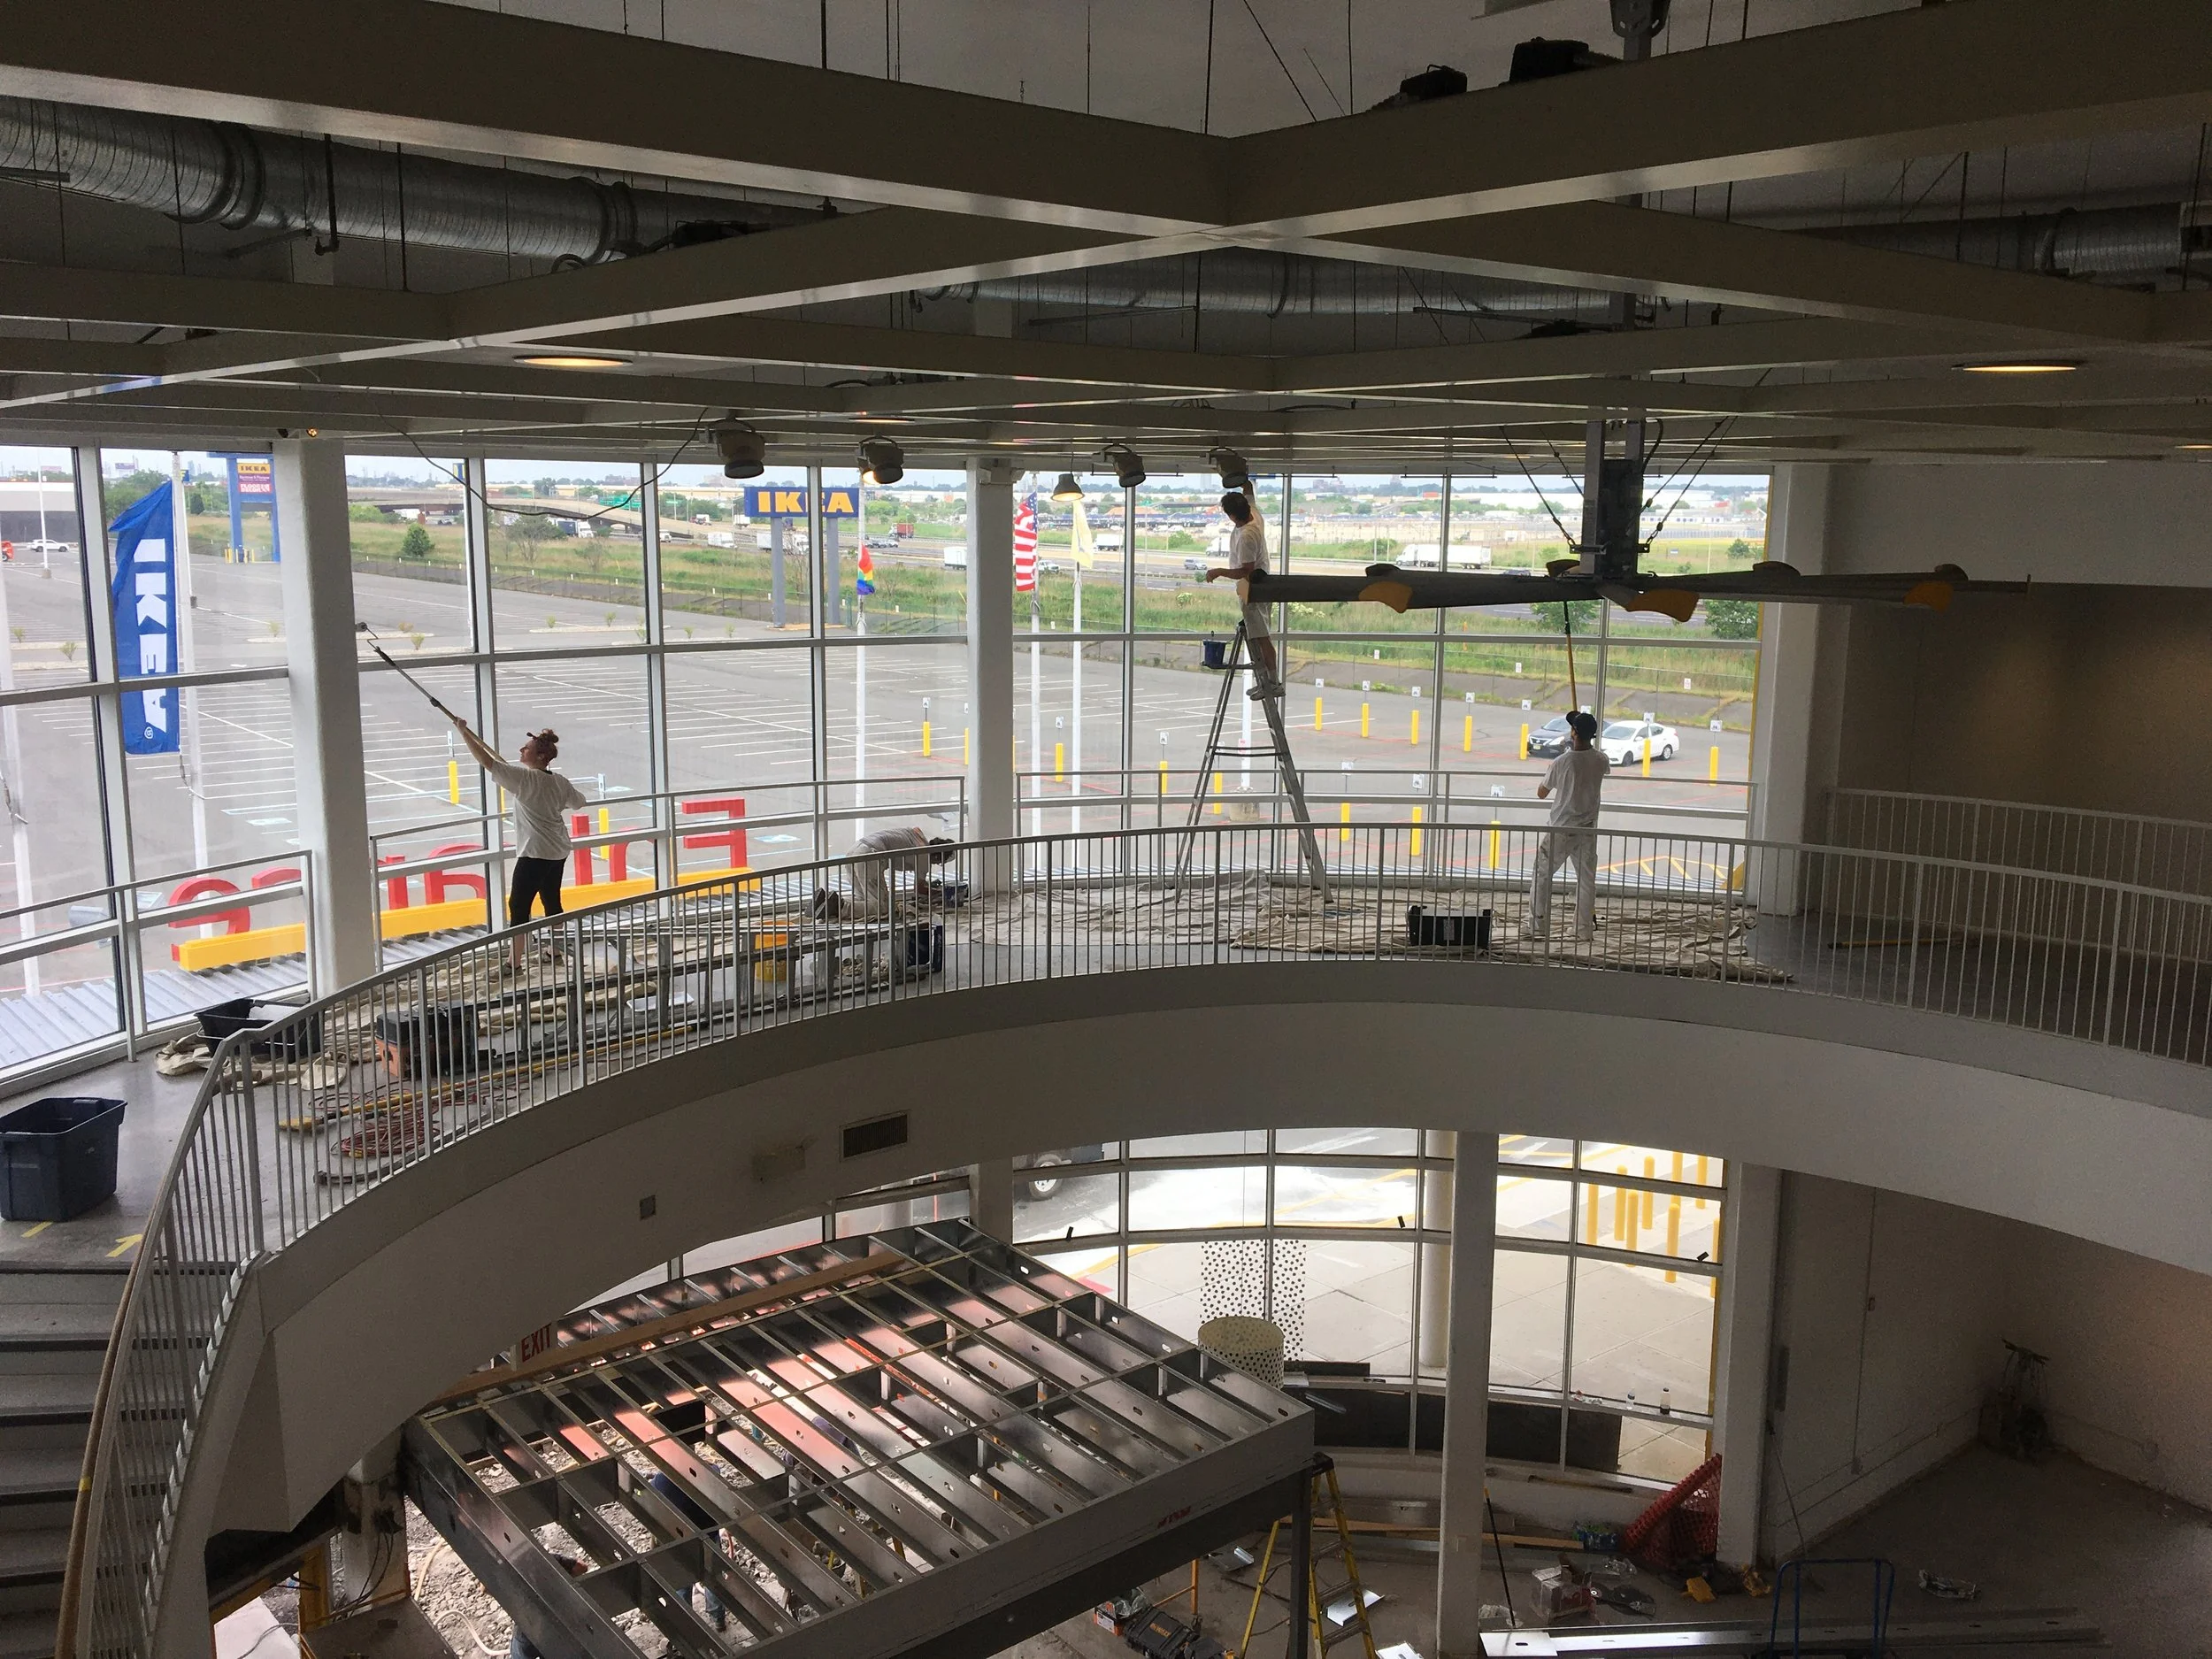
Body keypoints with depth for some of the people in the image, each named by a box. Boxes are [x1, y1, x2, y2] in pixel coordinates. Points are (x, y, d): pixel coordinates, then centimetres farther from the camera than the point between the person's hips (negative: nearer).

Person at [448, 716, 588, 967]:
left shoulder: (524, 778, -15)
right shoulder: (560, 782, 5)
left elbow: (487, 761, -19)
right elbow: (578, 801, 22)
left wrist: (463, 731, -14)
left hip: (535, 853, -8)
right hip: (559, 851, 8)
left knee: (518, 905, -4)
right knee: (552, 901, 18)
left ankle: (514, 961, -4)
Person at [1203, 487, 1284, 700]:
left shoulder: (1246, 536, -26)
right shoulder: (1254, 515, 0)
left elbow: (1246, 571, -26)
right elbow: (1248, 492, 20)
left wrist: (1219, 571, -19)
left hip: (1252, 589, -10)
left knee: (1260, 636, -10)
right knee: (1256, 635, 13)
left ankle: (1273, 682, -11)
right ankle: (1263, 680, 16)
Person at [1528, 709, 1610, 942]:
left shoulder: (1562, 762, -17)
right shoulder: (1601, 760, -4)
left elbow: (1541, 793, -4)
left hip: (1562, 829, -4)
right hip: (1588, 830, 4)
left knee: (1542, 874, 7)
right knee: (1587, 879, 12)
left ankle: (1537, 925, 6)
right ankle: (1585, 929, 15)